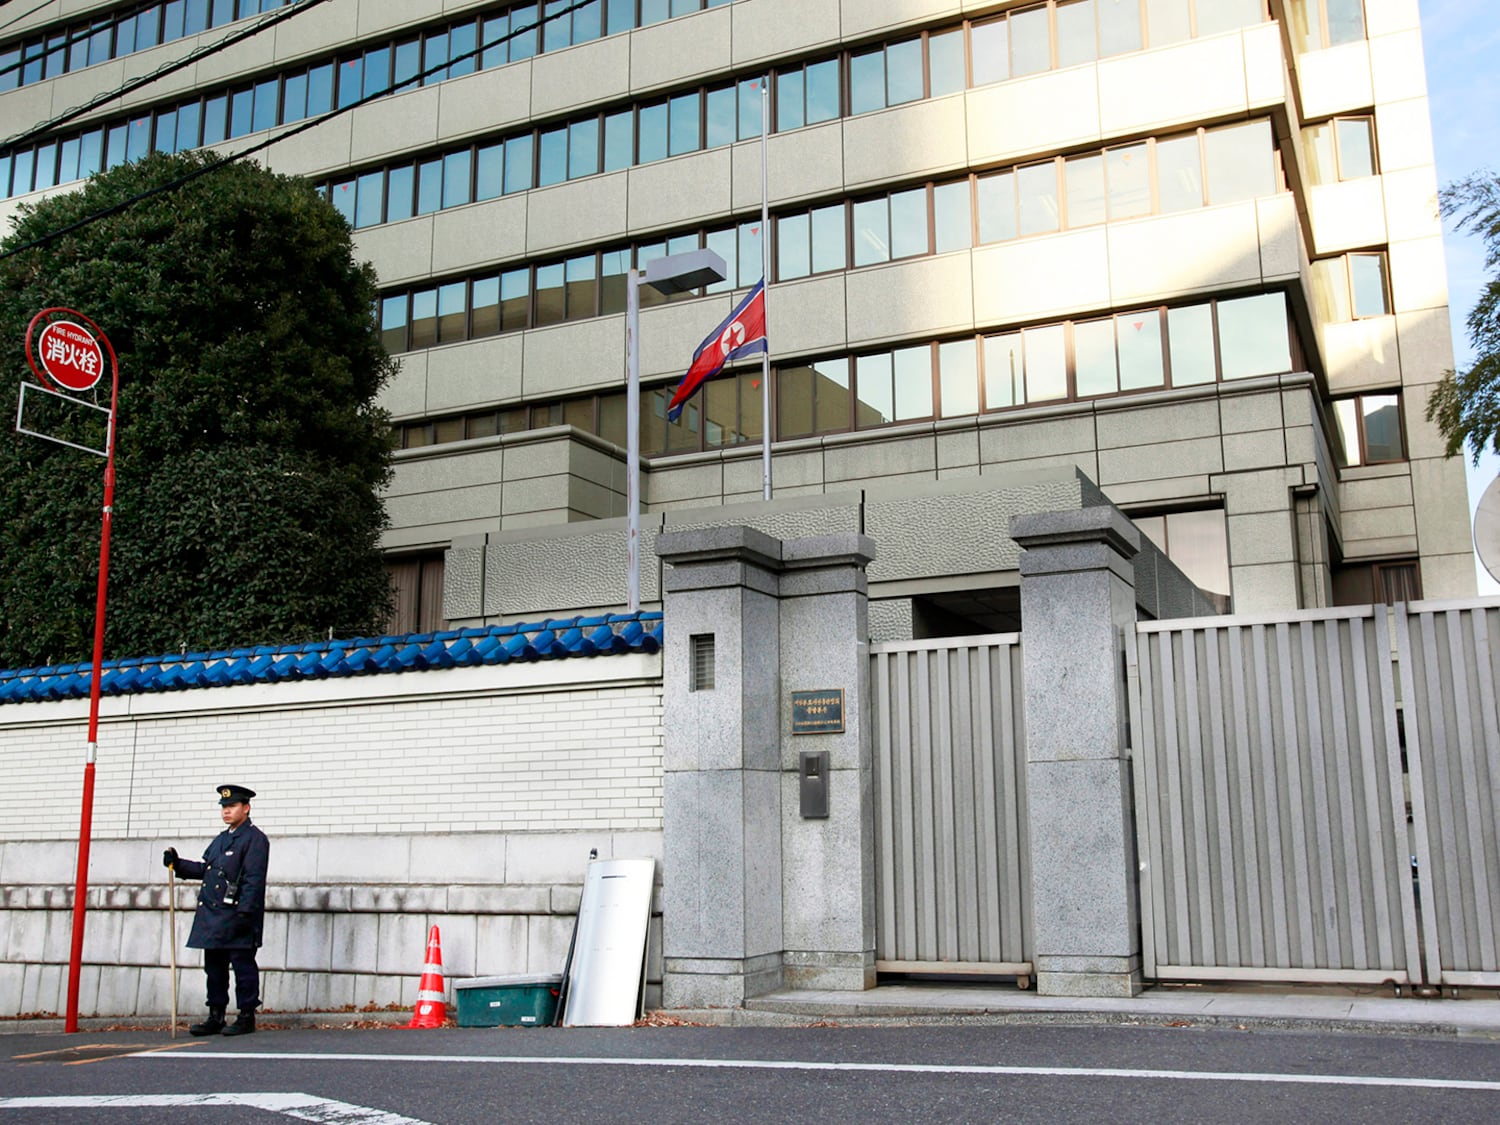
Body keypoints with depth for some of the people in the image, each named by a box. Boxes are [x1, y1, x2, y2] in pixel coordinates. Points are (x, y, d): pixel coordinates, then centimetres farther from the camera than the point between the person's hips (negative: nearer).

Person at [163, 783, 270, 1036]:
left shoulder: (254, 839, -7)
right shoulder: (221, 839, 21)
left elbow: (254, 880, -15)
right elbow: (205, 868, 23)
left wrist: (244, 913, -21)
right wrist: (177, 863, 12)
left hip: (237, 915, -9)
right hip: (212, 916, 9)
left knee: (243, 965, -3)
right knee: (214, 967, 12)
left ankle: (247, 1017, 4)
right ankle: (215, 1018, 19)